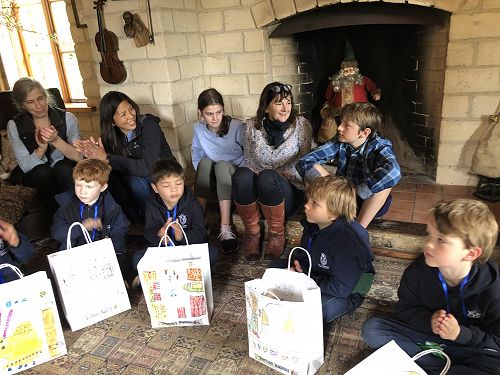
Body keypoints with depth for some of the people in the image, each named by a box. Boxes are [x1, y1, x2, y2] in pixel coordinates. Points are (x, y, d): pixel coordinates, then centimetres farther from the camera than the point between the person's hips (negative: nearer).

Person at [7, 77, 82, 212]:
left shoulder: (67, 118, -11)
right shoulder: (15, 125, -8)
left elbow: (78, 156, -18)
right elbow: (25, 166, -13)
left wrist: (56, 140, -36)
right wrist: (41, 148, -33)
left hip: (64, 171, -1)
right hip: (33, 174, 1)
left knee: (62, 168, -32)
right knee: (43, 172, -31)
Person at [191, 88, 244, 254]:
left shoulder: (236, 126, -14)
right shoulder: (198, 128, -4)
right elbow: (196, 156, 6)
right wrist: (203, 177, -5)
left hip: (235, 174, -2)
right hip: (211, 178, 3)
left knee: (222, 165, -35)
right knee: (205, 161, -29)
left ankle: (225, 229, -44)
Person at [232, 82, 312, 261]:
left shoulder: (301, 125, -3)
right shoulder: (252, 126, 1)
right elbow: (248, 162, 8)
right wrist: (252, 182, -10)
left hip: (290, 191, -1)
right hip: (257, 191, 2)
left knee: (266, 177, -36)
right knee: (241, 174, -32)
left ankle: (276, 233, -11)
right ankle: (252, 232, -11)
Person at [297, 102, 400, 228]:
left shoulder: (380, 147, -22)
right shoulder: (340, 142, -13)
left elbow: (394, 172, -46)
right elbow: (304, 162, -19)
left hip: (370, 203, -3)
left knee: (385, 181, -34)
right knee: (313, 168, -16)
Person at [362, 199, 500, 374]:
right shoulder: (418, 270, -17)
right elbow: (406, 307, -4)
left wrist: (460, 333, -29)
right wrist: (428, 320, -24)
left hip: (468, 345, -2)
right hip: (424, 328, 2)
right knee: (371, 329, -15)